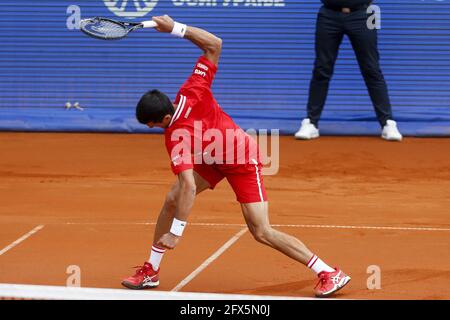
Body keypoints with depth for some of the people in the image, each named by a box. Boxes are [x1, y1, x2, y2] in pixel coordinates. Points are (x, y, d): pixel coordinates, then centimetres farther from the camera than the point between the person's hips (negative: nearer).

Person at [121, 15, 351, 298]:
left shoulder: (176, 138, -37)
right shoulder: (191, 91, -22)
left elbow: (189, 185, -43)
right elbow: (214, 44, -18)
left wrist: (176, 232, -41)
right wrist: (176, 28, -21)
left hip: (244, 163, -9)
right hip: (212, 158, 9)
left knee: (262, 232, -11)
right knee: (172, 200, -1)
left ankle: (330, 274, -2)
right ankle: (151, 272, 10)